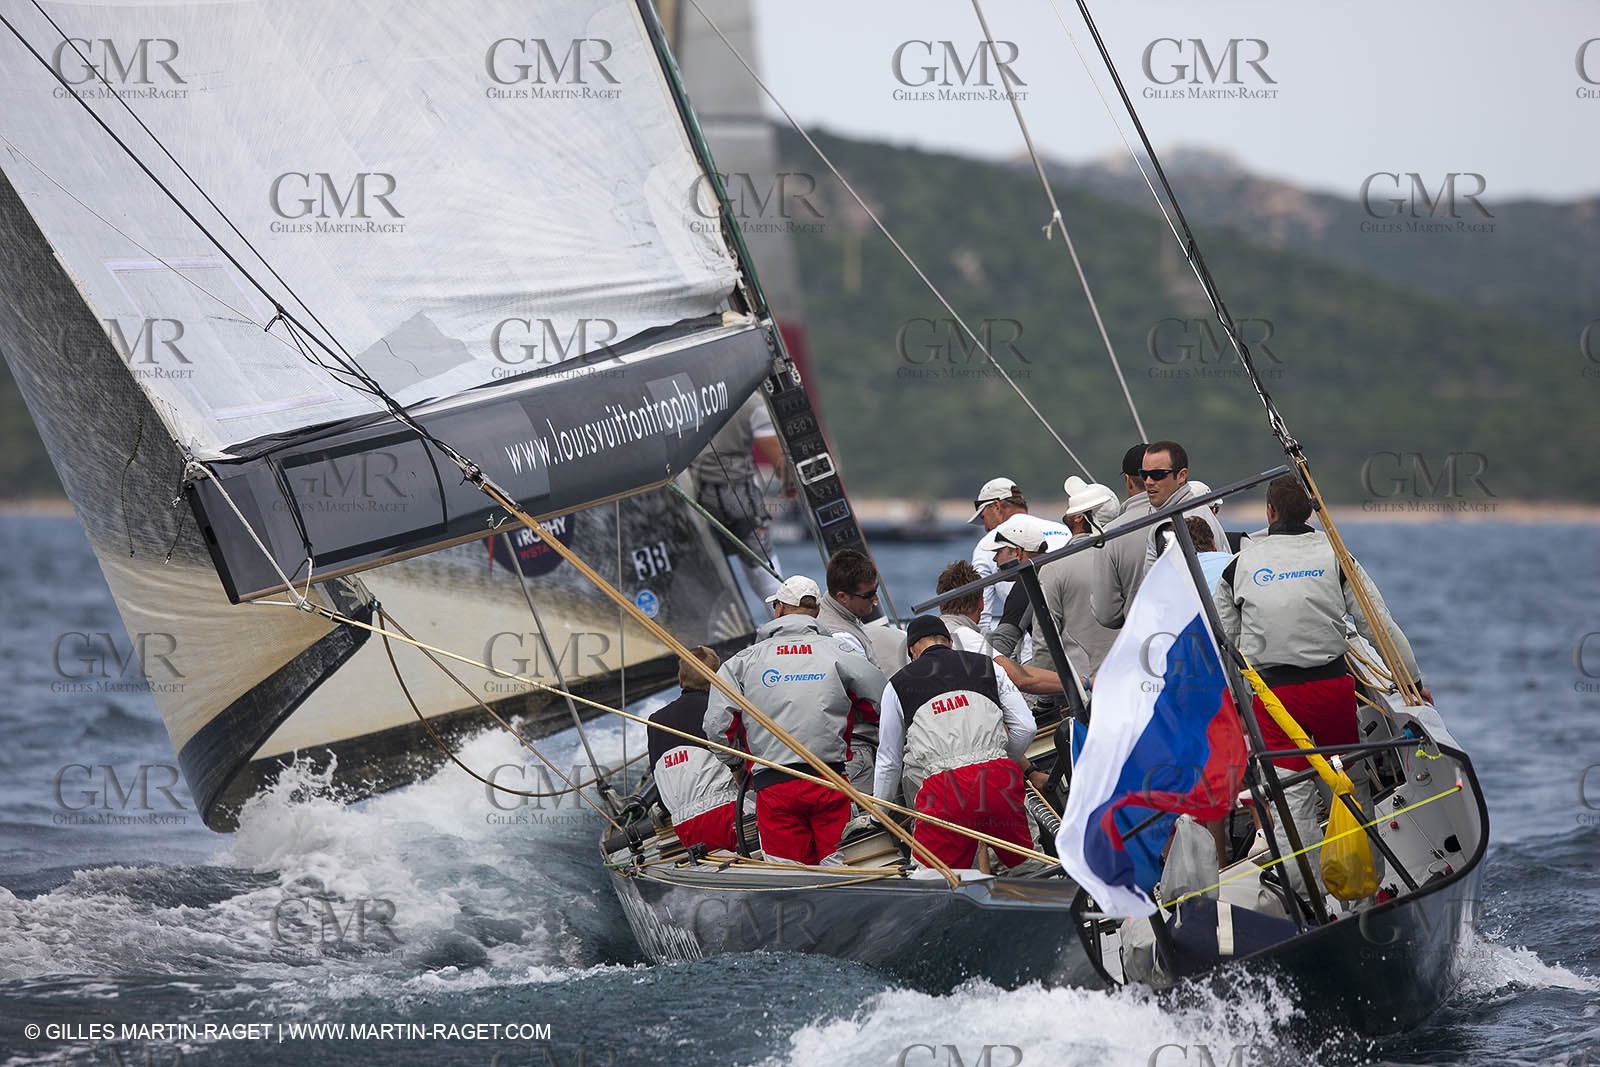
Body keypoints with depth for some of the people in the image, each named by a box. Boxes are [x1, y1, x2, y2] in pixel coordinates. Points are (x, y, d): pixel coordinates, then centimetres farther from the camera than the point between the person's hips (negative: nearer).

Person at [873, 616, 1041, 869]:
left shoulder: (898, 684, 18)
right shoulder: (987, 666, 20)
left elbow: (889, 759, 24)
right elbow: (1025, 727, 16)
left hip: (944, 785, -2)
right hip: (1000, 779, 2)